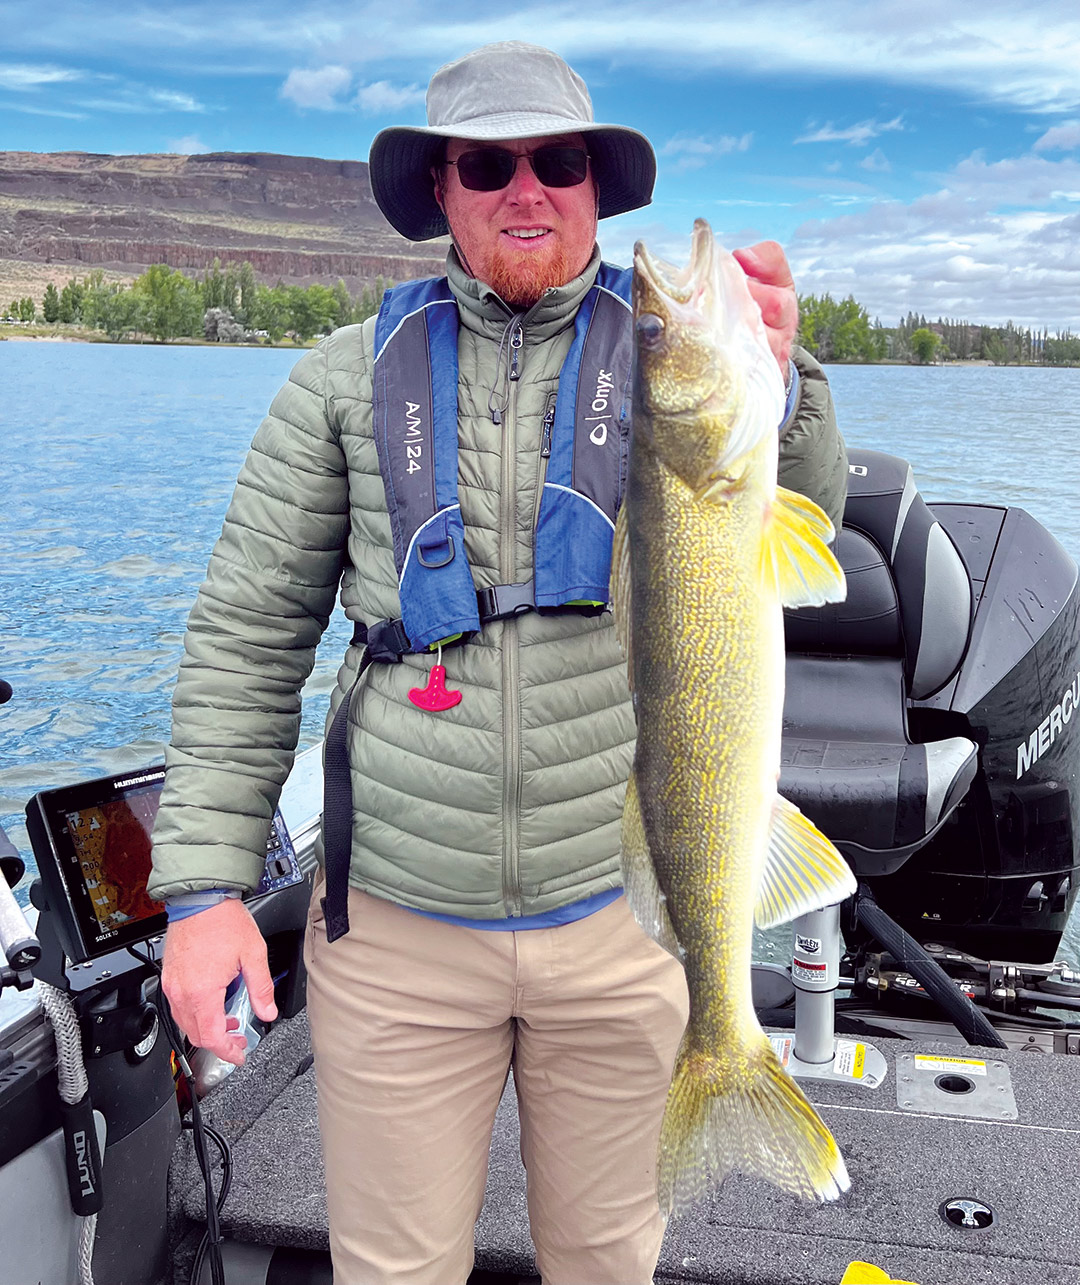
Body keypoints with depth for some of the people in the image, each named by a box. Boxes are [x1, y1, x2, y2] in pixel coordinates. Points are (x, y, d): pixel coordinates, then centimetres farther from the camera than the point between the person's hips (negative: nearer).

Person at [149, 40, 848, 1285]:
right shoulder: (351, 376, 1)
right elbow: (248, 635, 1)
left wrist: (777, 385, -35)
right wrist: (204, 882, -5)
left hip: (623, 909, 1)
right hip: (394, 919, 0)